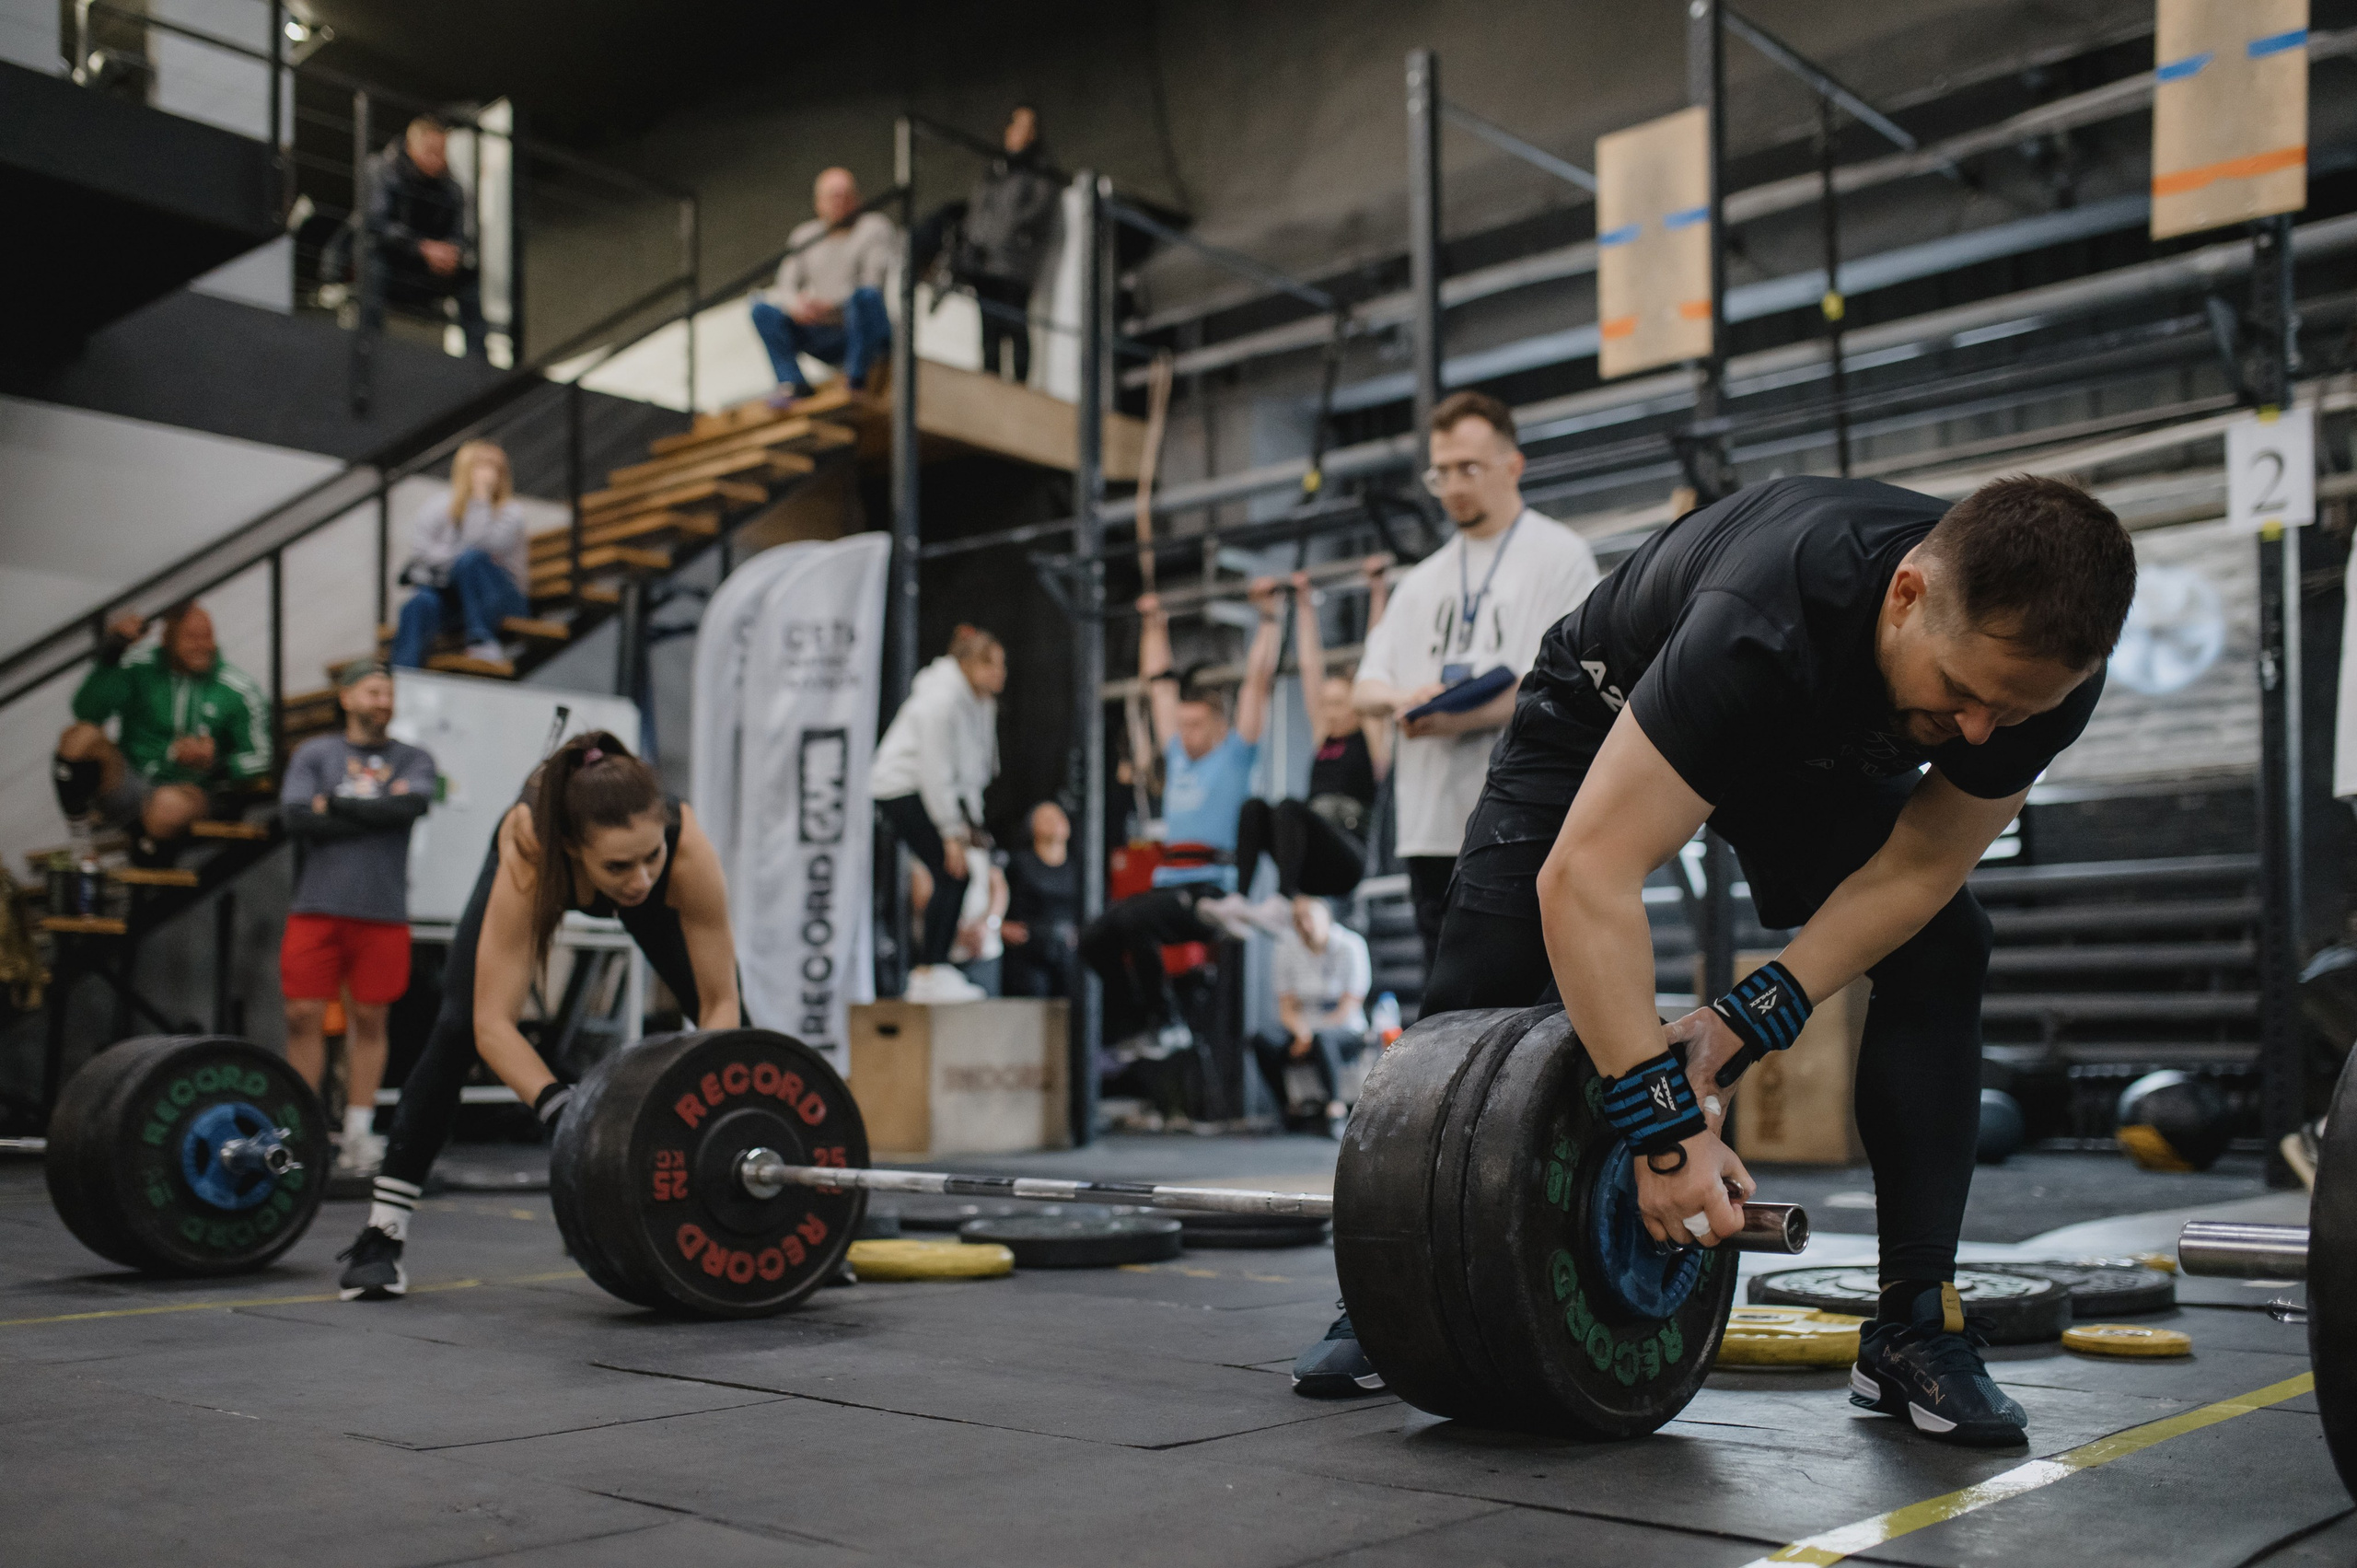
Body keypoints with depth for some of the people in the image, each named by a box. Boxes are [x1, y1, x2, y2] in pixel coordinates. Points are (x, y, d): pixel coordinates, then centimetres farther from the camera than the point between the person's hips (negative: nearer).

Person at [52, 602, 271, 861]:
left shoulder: (239, 691, -3)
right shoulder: (140, 669, -2)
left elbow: (259, 760, 0)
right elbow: (87, 710, -15)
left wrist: (214, 766, -19)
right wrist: (110, 653, -23)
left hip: (191, 790, -2)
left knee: (169, 804, -39)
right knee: (81, 735, -25)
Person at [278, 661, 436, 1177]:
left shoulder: (413, 760, 12)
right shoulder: (315, 753, 10)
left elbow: (413, 802, -9)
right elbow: (296, 813, -7)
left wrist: (337, 803, -7)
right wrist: (380, 811, -6)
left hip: (383, 911, 1)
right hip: (318, 907, 0)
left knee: (369, 1019, 3)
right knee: (304, 1016, -3)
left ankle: (359, 1134, 10)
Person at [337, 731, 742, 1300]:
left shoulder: (689, 852, -44)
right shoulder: (528, 853, -45)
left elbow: (720, 1004, -33)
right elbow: (493, 1023, -43)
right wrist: (565, 1116, -56)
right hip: (548, 873, -1)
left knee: (731, 1026, -9)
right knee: (457, 1029, -13)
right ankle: (383, 1231, 0)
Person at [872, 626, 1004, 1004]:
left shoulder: (981, 702, 8)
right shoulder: (940, 700, -21)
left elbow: (973, 769, 13)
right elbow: (936, 772, -23)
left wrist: (971, 823, 5)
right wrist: (952, 834, -23)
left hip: (931, 791, 9)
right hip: (901, 788, -9)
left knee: (954, 878, 3)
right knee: (952, 874, -15)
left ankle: (927, 970, 10)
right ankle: (931, 974, -11)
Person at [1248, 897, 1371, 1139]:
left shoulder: (1350, 946, -6)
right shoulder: (1287, 947, 3)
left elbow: (1349, 1008, -9)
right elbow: (1286, 1007, 3)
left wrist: (1310, 1036, -19)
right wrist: (1301, 1031, -18)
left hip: (1345, 1032, -3)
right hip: (1301, 1030, 3)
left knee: (1322, 1038, -39)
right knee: (1263, 1039, -29)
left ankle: (1336, 1108, -24)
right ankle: (1291, 1108, -15)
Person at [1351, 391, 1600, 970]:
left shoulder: (1560, 554, 2)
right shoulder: (1423, 580, 21)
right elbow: (1365, 688, 17)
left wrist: (1459, 717, -18)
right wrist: (1405, 698, -7)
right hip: (1433, 826, 6)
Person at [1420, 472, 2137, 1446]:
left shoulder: (2043, 665, -30)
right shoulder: (1767, 624, -47)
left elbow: (1919, 868, -18)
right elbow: (1584, 876, -48)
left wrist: (1747, 1024, -27)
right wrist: (1665, 1130, -48)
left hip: (1817, 749, 4)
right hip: (1611, 718, -4)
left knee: (1940, 955, -15)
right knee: (1482, 985, -10)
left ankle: (1913, 1324, -5)